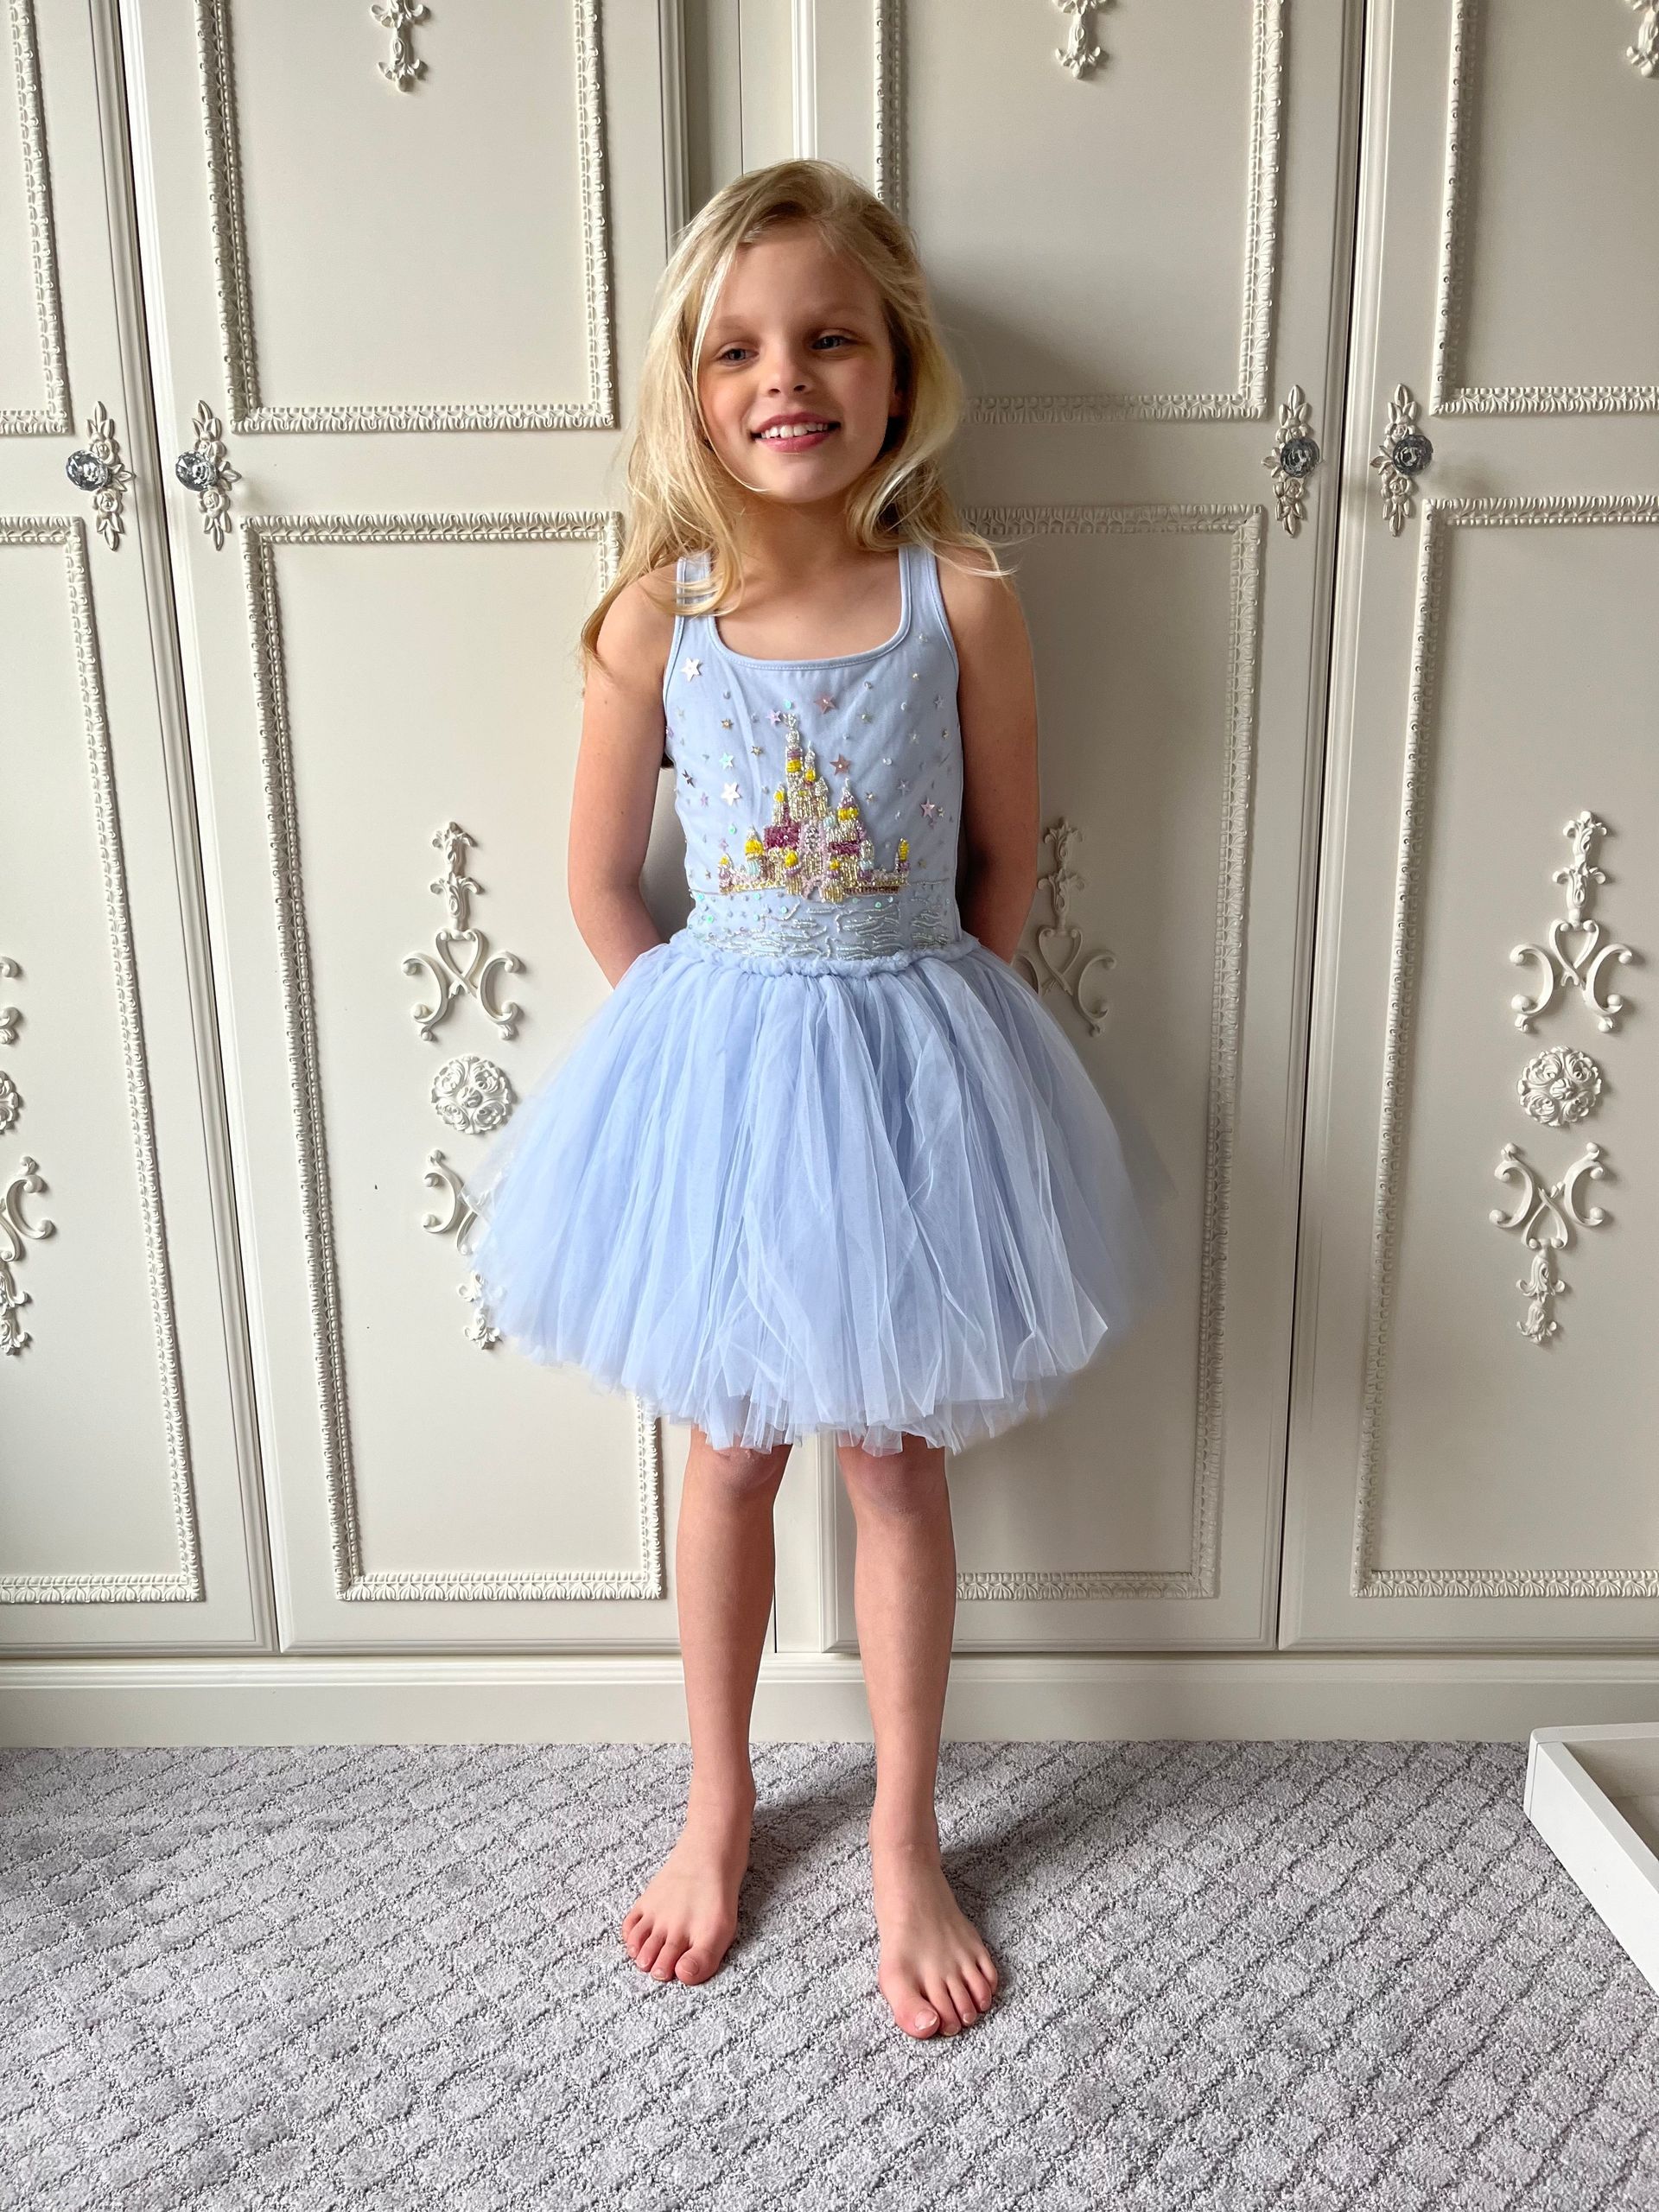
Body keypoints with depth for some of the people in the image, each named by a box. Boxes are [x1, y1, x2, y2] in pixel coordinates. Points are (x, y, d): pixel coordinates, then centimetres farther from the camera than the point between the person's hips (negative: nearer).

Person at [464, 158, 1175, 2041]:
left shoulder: (964, 597, -8)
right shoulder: (656, 614, -7)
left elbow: (1002, 865, 1)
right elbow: (602, 886, 0)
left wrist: (898, 1025, 0)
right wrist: (721, 1039, 1)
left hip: (912, 1060, 0)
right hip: (715, 1058, 1)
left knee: (896, 1458, 13)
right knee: (729, 1453, 15)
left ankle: (903, 1837, 35)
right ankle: (718, 1803, 39)